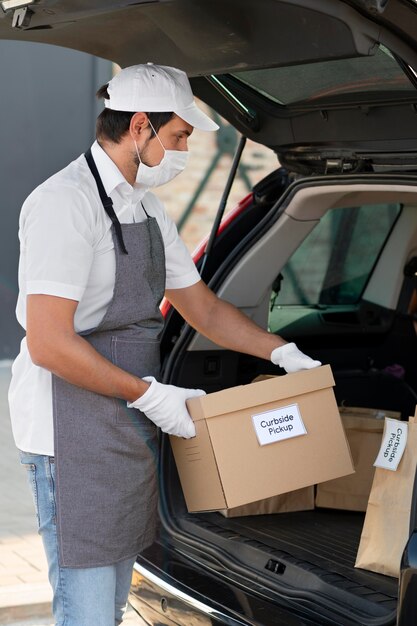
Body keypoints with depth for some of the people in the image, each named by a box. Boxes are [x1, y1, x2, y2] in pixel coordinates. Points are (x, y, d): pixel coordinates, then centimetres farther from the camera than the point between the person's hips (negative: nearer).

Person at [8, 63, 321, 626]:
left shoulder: (146, 210, 15)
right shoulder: (66, 202, -16)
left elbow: (203, 308, 24)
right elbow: (49, 345, -22)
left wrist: (284, 354, 16)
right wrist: (148, 394, -16)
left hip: (128, 432, 9)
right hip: (73, 436, -9)